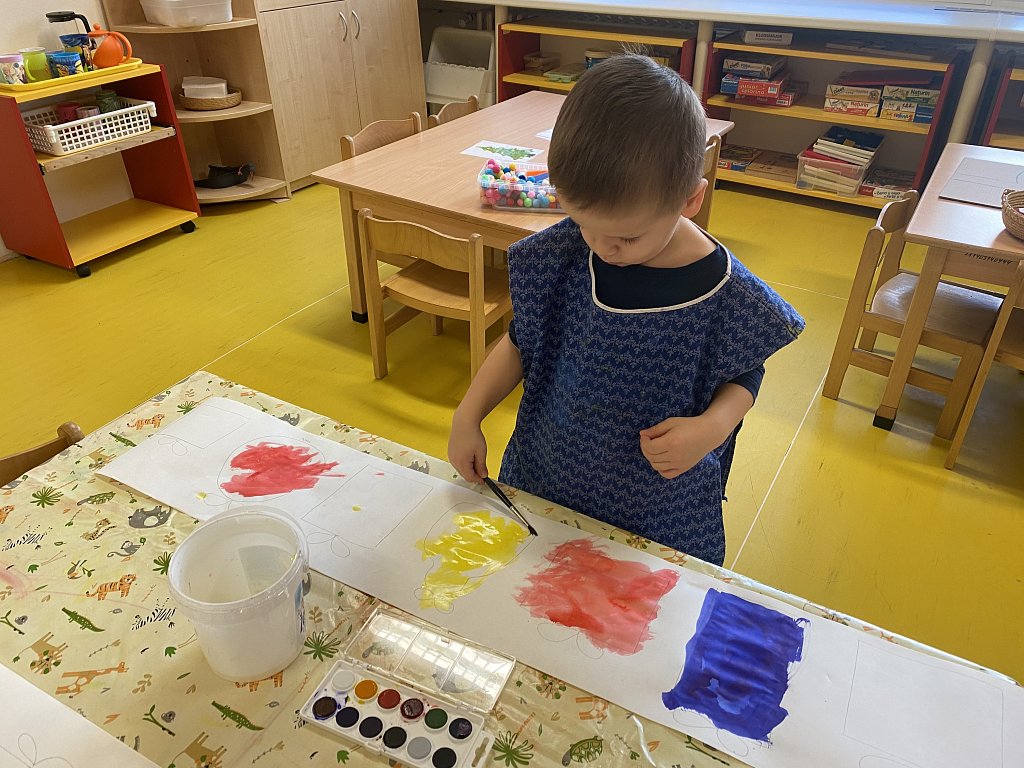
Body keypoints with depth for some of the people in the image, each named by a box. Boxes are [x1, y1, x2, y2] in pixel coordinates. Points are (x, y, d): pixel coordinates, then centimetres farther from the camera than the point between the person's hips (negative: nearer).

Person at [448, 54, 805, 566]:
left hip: (659, 511, -2)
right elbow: (521, 342, 0)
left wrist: (711, 427, -23)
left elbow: (744, 376, -3)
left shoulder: (725, 295, -21)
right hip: (543, 481, 3)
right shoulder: (560, 255, -14)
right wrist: (468, 416, -8)